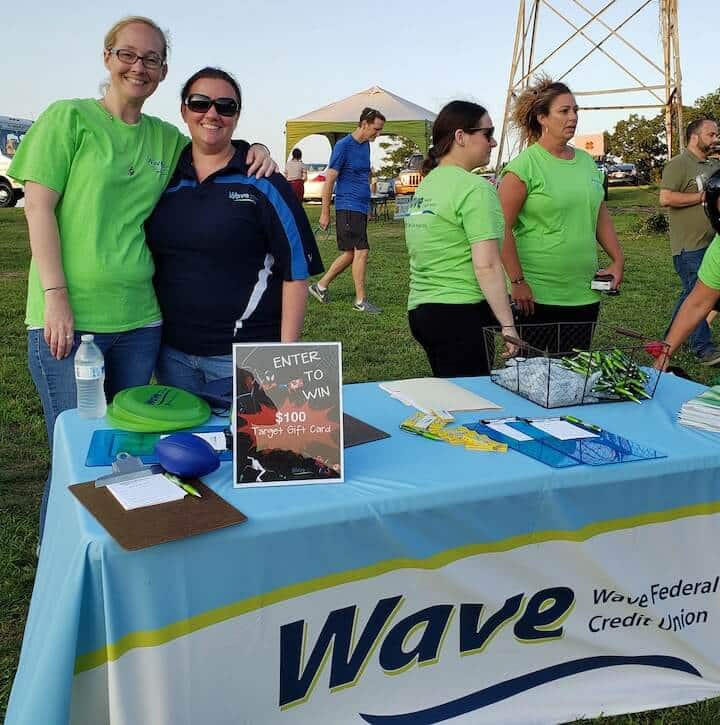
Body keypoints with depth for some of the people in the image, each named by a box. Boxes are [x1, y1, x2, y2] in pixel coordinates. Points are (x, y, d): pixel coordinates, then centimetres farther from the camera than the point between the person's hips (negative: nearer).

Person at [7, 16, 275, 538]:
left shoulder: (167, 138, 13)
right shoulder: (70, 118, 0)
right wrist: (55, 297, -14)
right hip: (69, 317, -4)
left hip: (139, 319, 5)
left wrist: (252, 152, 4)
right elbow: (38, 207, -5)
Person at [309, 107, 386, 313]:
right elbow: (329, 180, -10)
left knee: (350, 253, 11)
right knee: (361, 251, -9)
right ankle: (360, 300, -1)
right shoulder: (343, 146, -10)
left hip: (361, 207, 9)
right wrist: (325, 213, -11)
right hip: (348, 206, -9)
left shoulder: (366, 145, 14)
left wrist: (367, 206, 20)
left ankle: (320, 286, 23)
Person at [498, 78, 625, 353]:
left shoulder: (586, 161, 12)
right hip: (538, 296, -6)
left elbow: (601, 215, 21)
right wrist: (517, 281, -16)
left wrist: (617, 260, 13)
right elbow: (503, 227, -14)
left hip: (586, 294, 7)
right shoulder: (524, 165, -10)